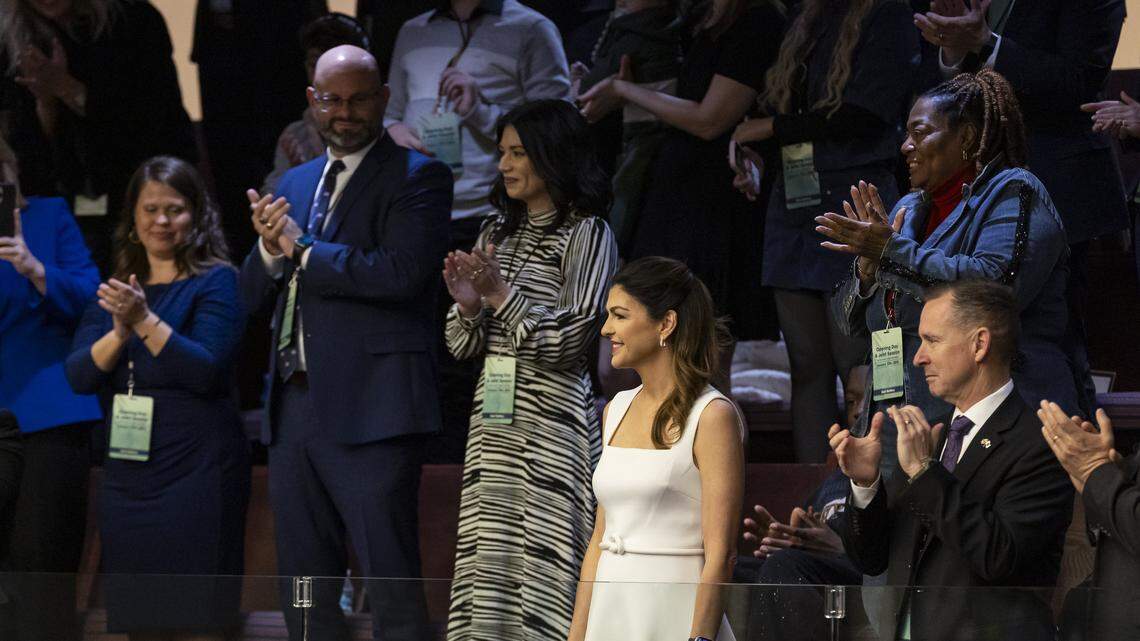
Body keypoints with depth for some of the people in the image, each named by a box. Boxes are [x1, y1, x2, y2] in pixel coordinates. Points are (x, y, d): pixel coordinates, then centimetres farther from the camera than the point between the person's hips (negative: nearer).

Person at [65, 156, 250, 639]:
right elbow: (79, 376, 3)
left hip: (196, 469, -5)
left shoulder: (216, 282, -2)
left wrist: (145, 321, -23)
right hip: (128, 469, 5)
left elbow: (207, 371, -14)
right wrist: (119, 333, -15)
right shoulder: (115, 288, 13)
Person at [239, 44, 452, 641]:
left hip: (370, 407, -7)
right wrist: (270, 247, -3)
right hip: (294, 407, 7)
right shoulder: (295, 183, 20)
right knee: (304, 589, 10)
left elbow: (401, 272, -18)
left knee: (390, 581, -9)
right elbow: (253, 295, 18)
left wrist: (302, 249, -9)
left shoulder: (418, 177, -2)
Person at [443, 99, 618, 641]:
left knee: (540, 566, -10)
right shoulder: (497, 233, 16)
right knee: (486, 572, 1)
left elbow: (570, 340, -10)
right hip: (492, 421, 6)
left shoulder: (586, 234, -2)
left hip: (552, 422, -6)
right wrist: (469, 305, -4)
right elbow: (462, 348, 17)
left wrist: (502, 294, -13)